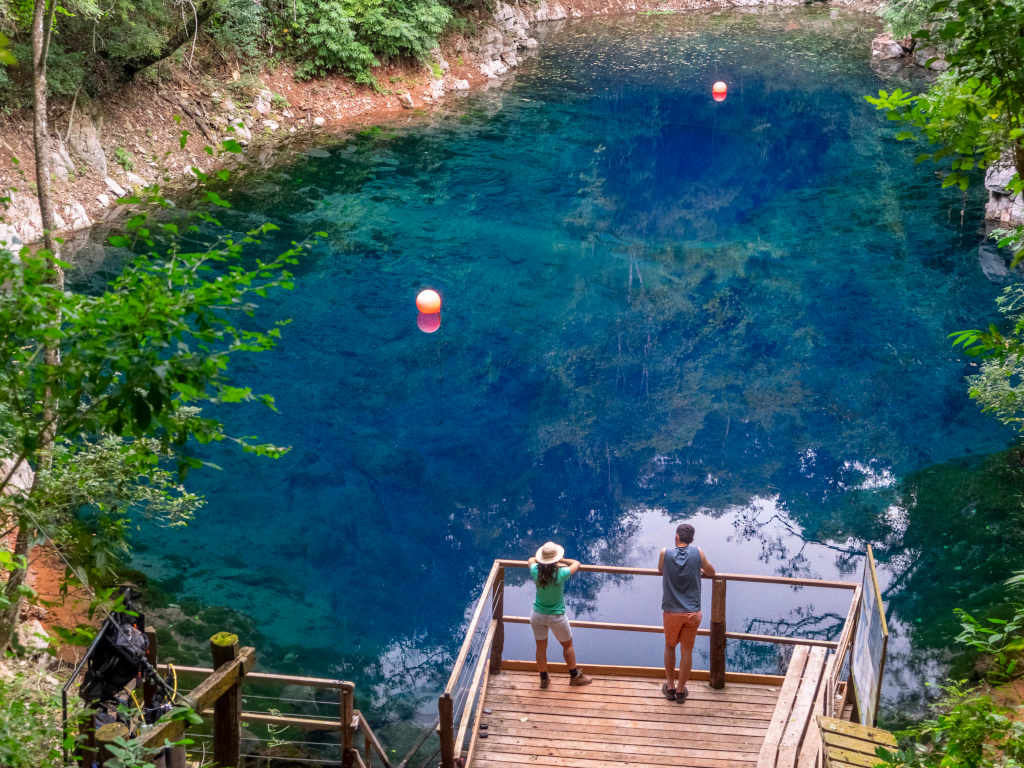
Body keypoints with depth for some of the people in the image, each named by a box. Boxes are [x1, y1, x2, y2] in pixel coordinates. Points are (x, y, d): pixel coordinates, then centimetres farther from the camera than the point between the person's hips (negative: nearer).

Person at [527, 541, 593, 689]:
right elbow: (577, 563, -6)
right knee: (568, 645, 19)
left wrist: (543, 561, 9)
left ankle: (543, 679, 30)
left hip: (538, 615, 3)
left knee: (541, 647, 17)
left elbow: (531, 559, 8)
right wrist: (561, 561, 3)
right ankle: (575, 676, 32)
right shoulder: (561, 574, -25)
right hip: (556, 616, -2)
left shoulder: (536, 572, -17)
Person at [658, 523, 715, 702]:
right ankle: (681, 689, 21)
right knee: (687, 651, 12)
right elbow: (711, 572, 9)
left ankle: (670, 687, 28)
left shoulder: (665, 554, -8)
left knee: (670, 647, 20)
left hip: (671, 612, 0)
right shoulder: (697, 553, -6)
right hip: (692, 613, 0)